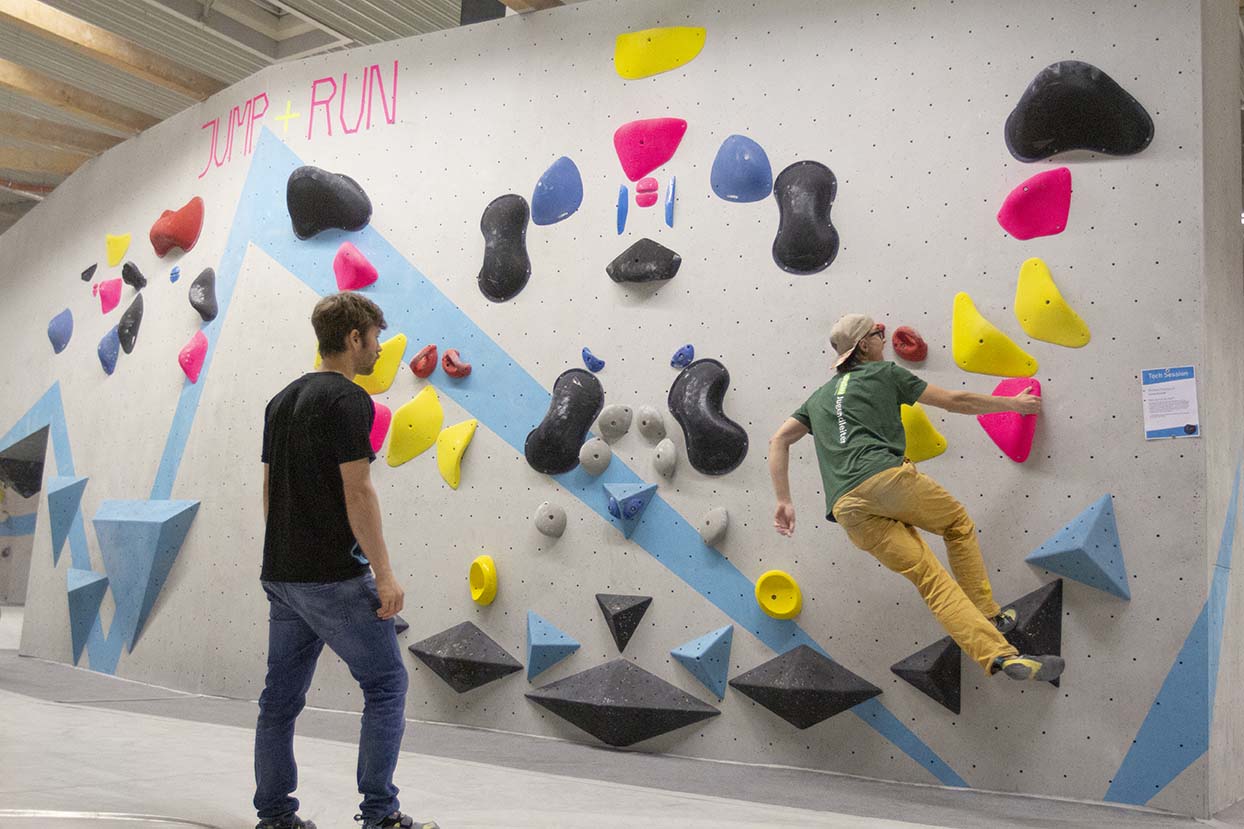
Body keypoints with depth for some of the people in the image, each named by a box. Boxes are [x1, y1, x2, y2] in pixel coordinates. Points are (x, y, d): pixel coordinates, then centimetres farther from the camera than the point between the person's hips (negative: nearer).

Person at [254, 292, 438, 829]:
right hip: (334, 578, -9)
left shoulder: (282, 401, 14)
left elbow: (270, 489, 17)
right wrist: (384, 574, -15)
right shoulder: (349, 400, -13)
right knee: (386, 684, 1)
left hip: (281, 575, 9)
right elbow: (357, 492, -18)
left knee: (282, 697, 11)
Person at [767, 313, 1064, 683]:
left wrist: (784, 501, 16)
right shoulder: (884, 372, 16)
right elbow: (955, 401, 18)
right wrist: (1015, 403, 29)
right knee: (959, 524, 23)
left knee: (930, 576, 1)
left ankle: (997, 654, -8)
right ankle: (988, 614, 19)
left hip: (847, 508, 4)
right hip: (885, 476, -4)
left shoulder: (819, 397, 30)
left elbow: (779, 440, 20)